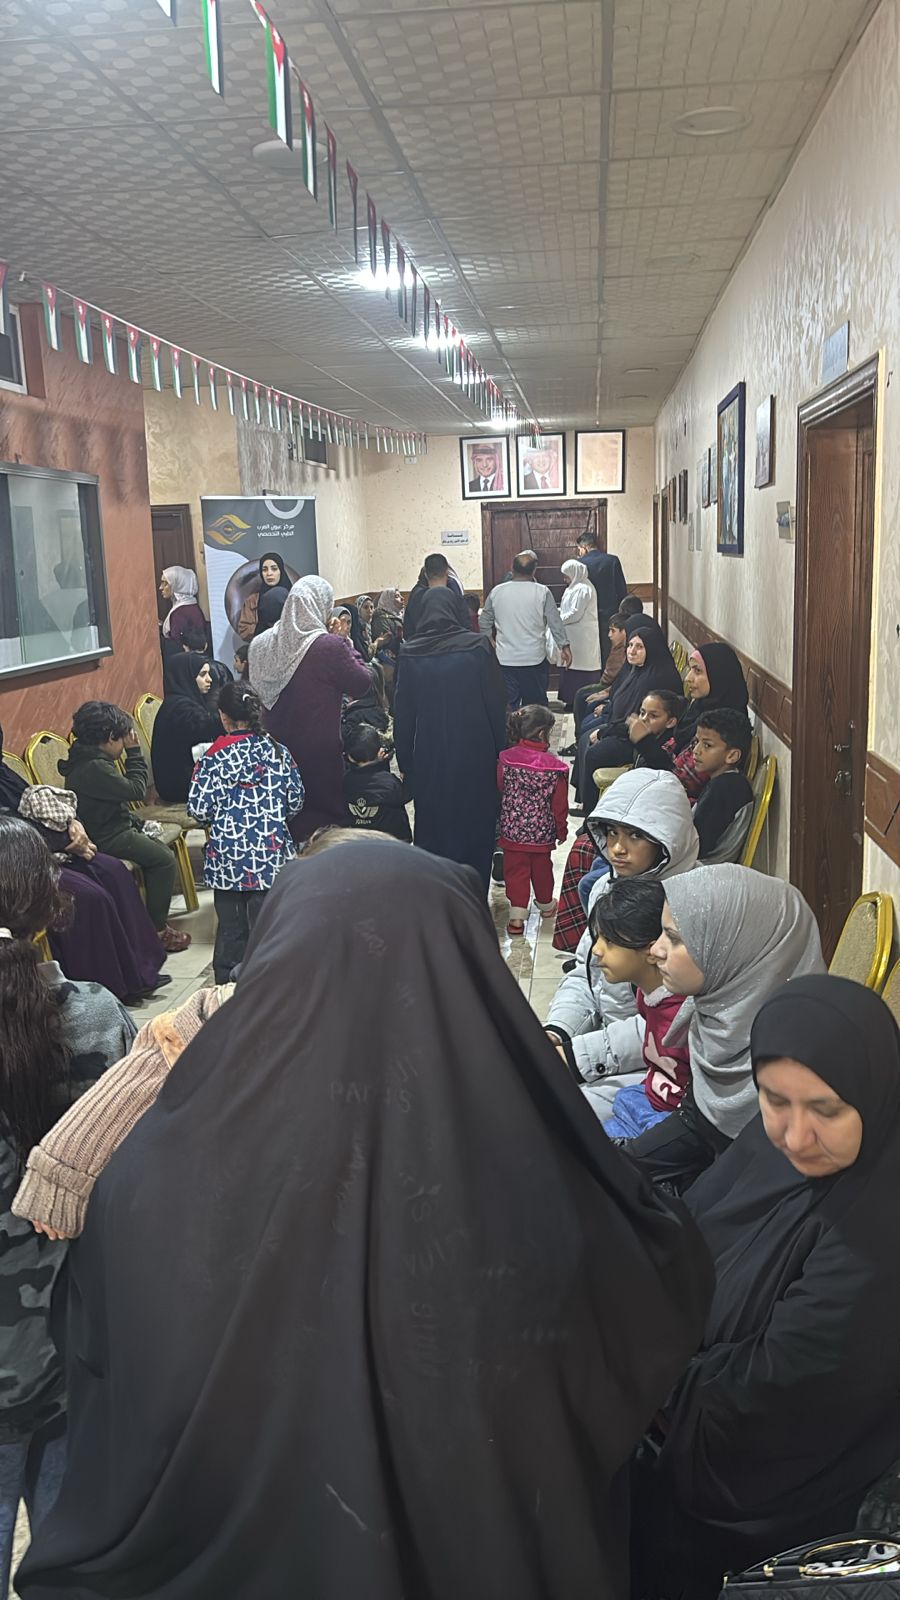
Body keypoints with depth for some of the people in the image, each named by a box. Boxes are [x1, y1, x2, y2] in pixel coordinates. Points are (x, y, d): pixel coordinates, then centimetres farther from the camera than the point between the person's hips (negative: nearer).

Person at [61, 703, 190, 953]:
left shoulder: (87, 760, 9)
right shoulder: (93, 768, -25)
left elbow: (122, 794, 17)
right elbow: (136, 790, -21)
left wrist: (135, 823, 9)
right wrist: (134, 751, -14)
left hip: (110, 828, 11)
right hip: (105, 838, -11)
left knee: (159, 850, 17)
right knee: (164, 859, -7)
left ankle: (155, 920, 22)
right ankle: (157, 930, -1)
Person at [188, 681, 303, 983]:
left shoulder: (214, 758, -6)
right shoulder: (277, 751, 0)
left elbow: (198, 808, -7)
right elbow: (296, 799, 4)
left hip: (227, 856, -1)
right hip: (271, 853, 1)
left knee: (230, 924, 12)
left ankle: (227, 980, 22)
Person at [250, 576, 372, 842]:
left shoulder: (262, 645, 0)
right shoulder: (329, 646, -18)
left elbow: (257, 690, 11)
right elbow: (363, 683, -9)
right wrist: (349, 651, 2)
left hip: (277, 746, 6)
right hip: (319, 749, -6)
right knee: (326, 812, 6)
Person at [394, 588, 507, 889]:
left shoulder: (410, 653, -4)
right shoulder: (476, 646, -7)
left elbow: (403, 713, -1)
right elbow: (496, 702, -5)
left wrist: (405, 761, 7)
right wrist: (500, 748, 4)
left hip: (430, 757, 1)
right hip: (475, 754, -1)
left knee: (433, 829, 12)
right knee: (475, 826, 12)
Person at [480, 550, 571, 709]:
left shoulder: (496, 592, 3)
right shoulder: (542, 592, -5)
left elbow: (484, 624, 11)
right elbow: (555, 623, -3)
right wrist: (564, 646, 7)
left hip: (505, 660, 1)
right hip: (535, 660, -1)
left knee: (508, 707, 4)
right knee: (536, 705, 10)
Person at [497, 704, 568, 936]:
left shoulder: (506, 759, -12)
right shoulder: (555, 766, -13)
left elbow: (498, 790, -1)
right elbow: (559, 804, -5)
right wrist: (561, 830, 8)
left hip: (512, 829, 0)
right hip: (542, 832, 0)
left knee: (515, 871, 6)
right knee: (542, 868, 21)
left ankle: (516, 917, 0)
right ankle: (545, 904, 42)